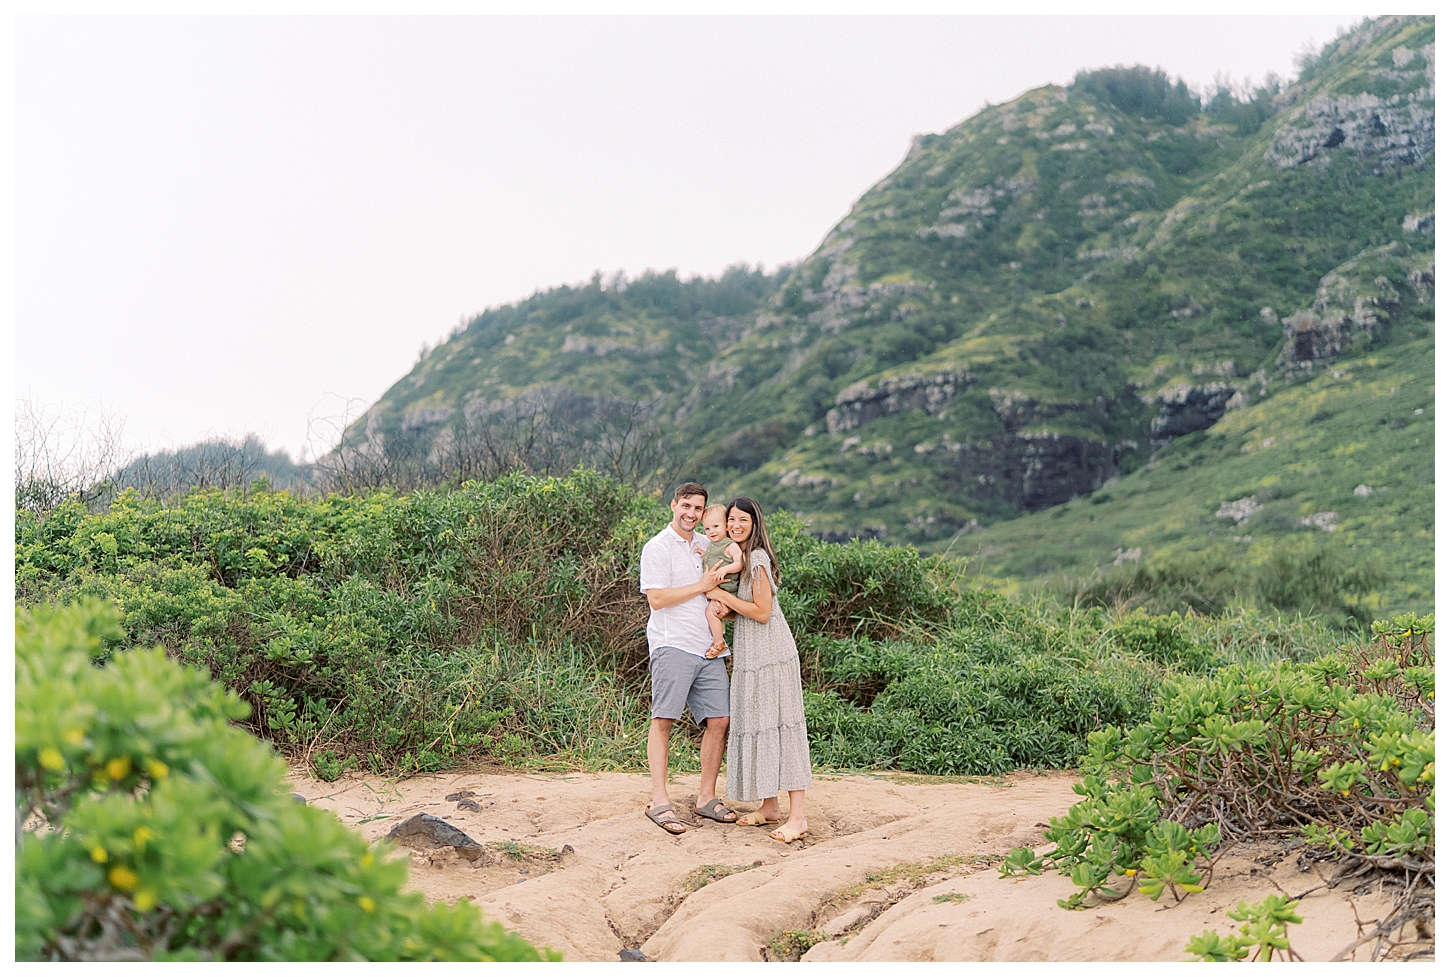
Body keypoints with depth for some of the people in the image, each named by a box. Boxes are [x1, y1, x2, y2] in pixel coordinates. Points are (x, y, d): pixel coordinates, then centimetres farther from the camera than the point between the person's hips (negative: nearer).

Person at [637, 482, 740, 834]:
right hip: (673, 645, -7)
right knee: (663, 720, -9)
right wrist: (702, 586, -8)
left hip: (709, 649, 7)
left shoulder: (708, 546, 19)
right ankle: (660, 802, -10)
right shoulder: (657, 547, -1)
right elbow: (657, 598, -11)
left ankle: (707, 798, 12)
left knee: (719, 720, 3)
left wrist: (722, 573, 8)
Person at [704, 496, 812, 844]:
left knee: (780, 727, -11)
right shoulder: (738, 557, 16)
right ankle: (769, 806, 18)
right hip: (751, 657, 9)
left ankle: (798, 816, -12)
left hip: (771, 655, -9)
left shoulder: (757, 559, -12)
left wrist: (721, 594, -11)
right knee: (756, 726, 10)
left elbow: (762, 612, -17)